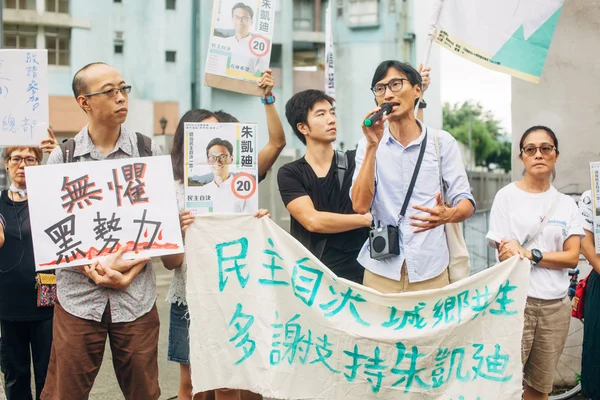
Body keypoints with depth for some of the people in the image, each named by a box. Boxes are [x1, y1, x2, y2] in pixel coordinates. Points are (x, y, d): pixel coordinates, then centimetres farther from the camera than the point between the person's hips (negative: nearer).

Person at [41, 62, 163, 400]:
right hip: (78, 296, 0)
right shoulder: (61, 157, 2)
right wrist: (92, 269, -13)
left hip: (137, 295, 1)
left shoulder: (149, 152, 3)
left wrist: (131, 267, -11)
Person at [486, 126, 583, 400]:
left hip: (556, 305, 3)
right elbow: (504, 254, -3)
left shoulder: (566, 204, 10)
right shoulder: (507, 196, 1)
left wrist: (530, 254, -15)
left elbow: (572, 257, 0)